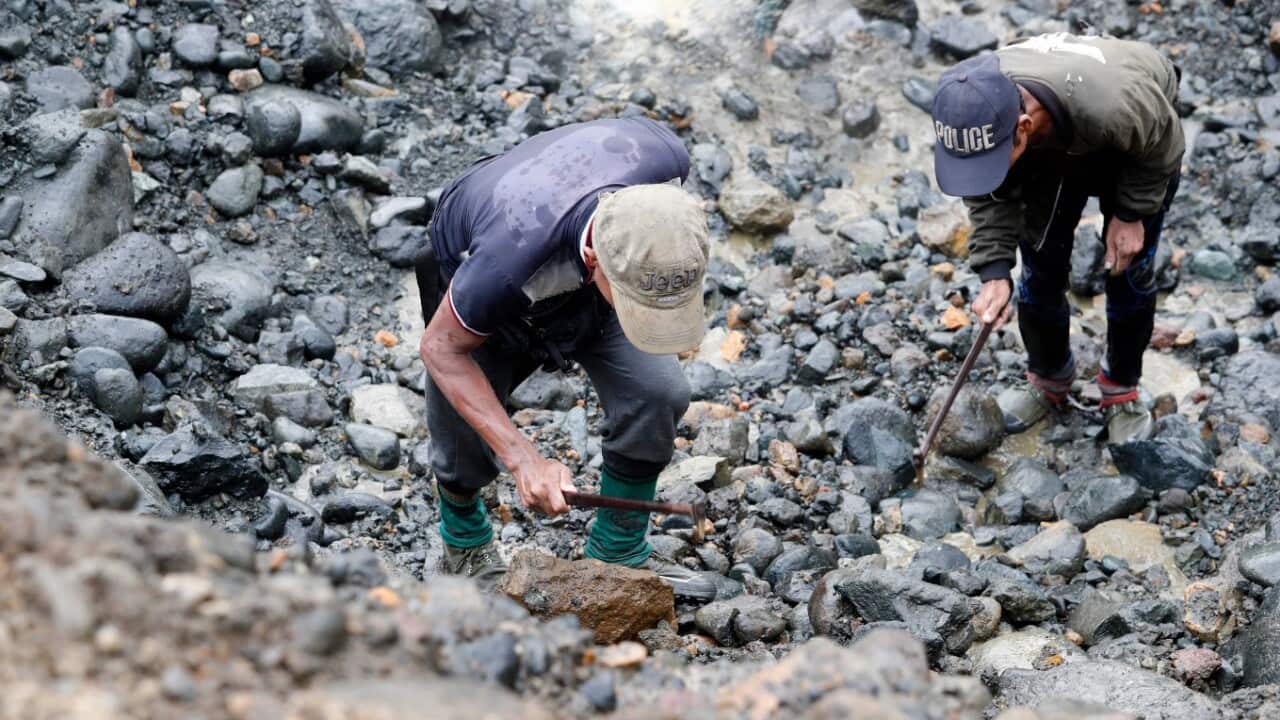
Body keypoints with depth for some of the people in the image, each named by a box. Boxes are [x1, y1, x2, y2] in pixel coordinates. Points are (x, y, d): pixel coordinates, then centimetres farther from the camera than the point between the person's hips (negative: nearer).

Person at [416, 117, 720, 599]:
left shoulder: (662, 157, -38)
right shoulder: (510, 258, -48)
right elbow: (441, 348, -28)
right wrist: (523, 459, -35)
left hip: (576, 266, 3)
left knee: (657, 395, -14)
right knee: (465, 449, 4)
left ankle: (618, 555, 9)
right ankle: (466, 546, 40)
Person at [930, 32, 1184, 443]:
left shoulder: (1111, 103, -49)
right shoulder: (974, 109, -37)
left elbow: (1164, 142, -24)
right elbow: (989, 196, -19)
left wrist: (1131, 214, -19)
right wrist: (994, 271, -31)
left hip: (1136, 143, -3)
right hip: (1051, 149, 3)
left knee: (1129, 269, -2)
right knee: (1041, 266, 3)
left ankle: (1121, 389, 20)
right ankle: (1048, 379, 26)